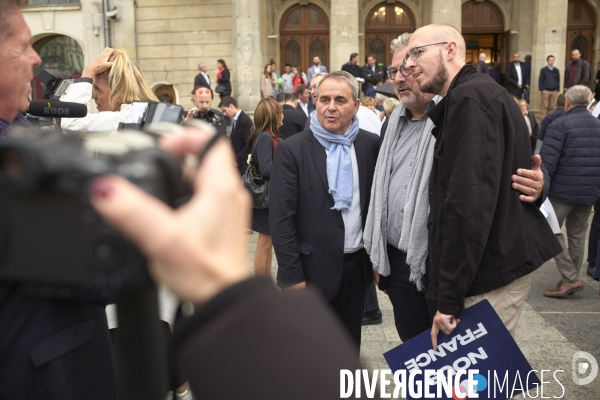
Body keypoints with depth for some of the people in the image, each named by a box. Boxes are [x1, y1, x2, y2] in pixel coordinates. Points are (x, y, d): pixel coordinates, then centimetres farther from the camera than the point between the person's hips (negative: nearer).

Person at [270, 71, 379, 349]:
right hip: (313, 268, -3)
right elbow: (281, 218, -12)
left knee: (349, 345, 19)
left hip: (356, 264, 3)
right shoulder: (292, 149, -10)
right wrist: (292, 274, -13)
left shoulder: (371, 145, 0)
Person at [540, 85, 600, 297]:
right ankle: (571, 280, 20)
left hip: (563, 190, -7)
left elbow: (547, 161, -17)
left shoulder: (560, 125, -11)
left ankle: (570, 278, -4)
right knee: (577, 235, 13)